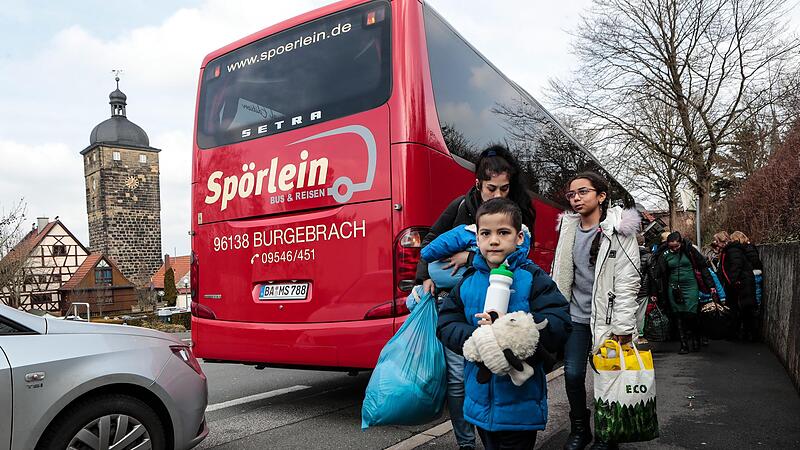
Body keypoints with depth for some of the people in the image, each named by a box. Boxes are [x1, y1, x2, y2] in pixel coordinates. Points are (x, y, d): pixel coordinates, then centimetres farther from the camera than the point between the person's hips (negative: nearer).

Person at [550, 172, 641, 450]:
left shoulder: (618, 230, -9)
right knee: (573, 374, 5)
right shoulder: (569, 229, 6)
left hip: (607, 317, -4)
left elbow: (627, 280, -12)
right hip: (576, 315, 4)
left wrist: (622, 326, -16)